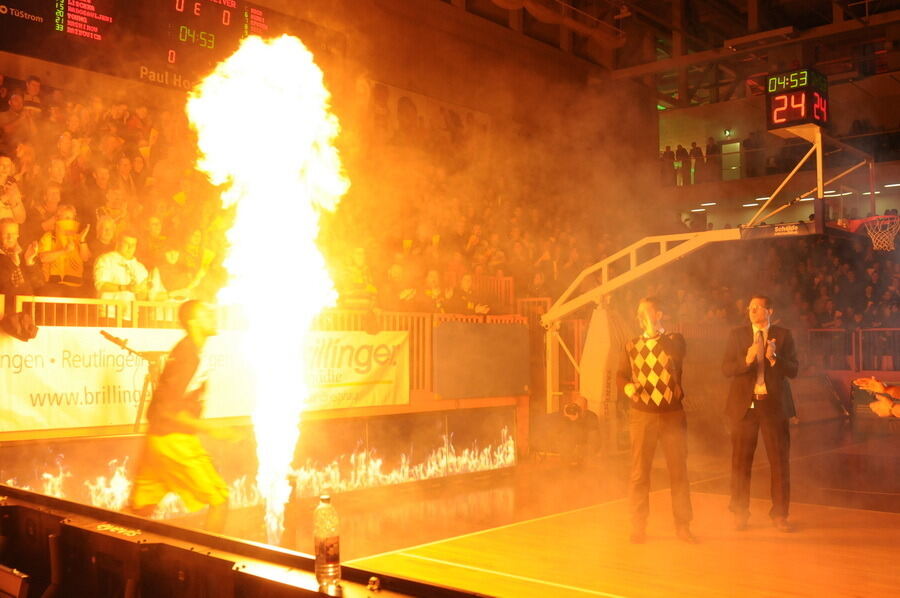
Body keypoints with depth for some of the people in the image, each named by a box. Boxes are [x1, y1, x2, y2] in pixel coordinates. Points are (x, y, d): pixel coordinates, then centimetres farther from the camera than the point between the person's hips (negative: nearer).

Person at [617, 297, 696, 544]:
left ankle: (682, 526, 14)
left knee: (679, 471, 3)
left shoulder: (674, 340, 2)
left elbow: (676, 353, -20)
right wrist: (627, 387, -12)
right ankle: (638, 527, 13)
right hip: (642, 415, 1)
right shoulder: (631, 346, 9)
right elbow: (621, 375, 10)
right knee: (639, 473, 3)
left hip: (673, 415, -1)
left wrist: (654, 329, -18)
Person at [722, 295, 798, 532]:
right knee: (741, 461, 5)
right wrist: (746, 360, -18)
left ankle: (779, 514, 14)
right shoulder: (737, 335, 5)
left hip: (774, 404, 0)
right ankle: (740, 513, 16)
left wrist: (774, 358, -20)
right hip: (744, 404, 1)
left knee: (780, 460, 2)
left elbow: (793, 370, -2)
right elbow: (726, 369, -1)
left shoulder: (783, 335, 3)